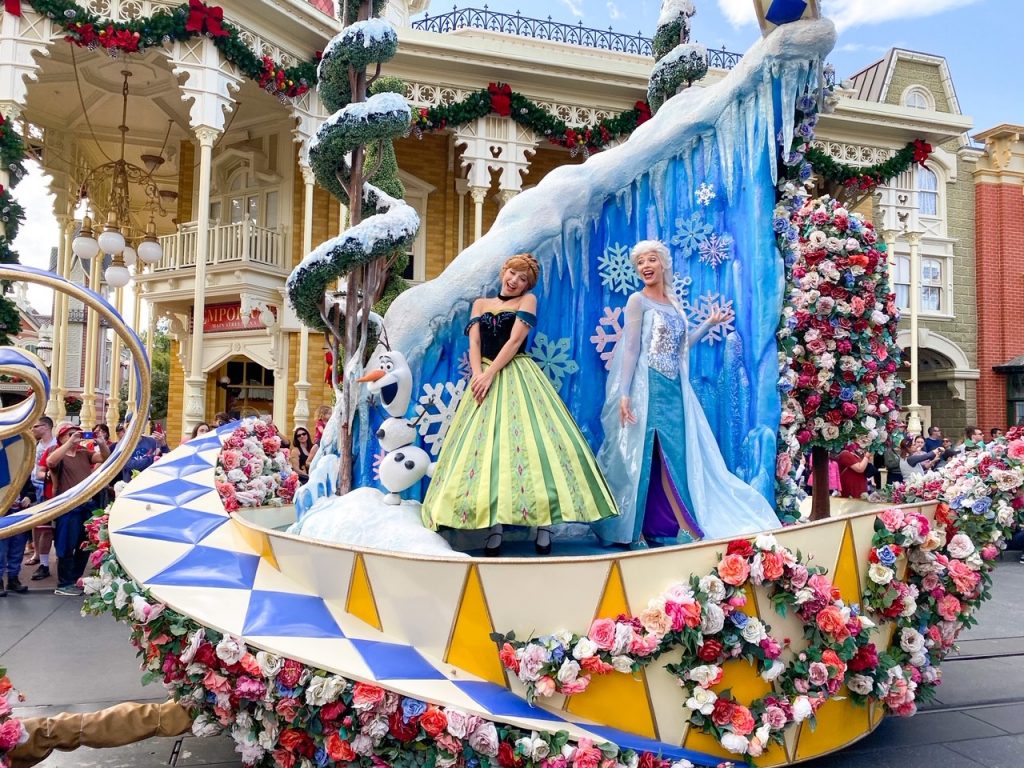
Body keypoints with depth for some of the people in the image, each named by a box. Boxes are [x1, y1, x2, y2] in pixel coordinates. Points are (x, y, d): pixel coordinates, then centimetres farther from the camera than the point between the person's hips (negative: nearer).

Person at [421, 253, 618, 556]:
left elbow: (515, 340, -5)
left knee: (529, 441, -12)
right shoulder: (481, 303, 18)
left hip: (518, 379, -3)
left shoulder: (528, 300, 7)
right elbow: (474, 342, 6)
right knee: (485, 447, -5)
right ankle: (493, 527, -4)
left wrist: (490, 375, -14)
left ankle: (543, 525, -12)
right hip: (485, 379, 4)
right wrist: (478, 374, -12)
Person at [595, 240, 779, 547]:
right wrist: (624, 393, -16)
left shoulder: (673, 303, 17)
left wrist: (709, 324, 19)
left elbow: (679, 347, 17)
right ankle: (640, 529, 1)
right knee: (643, 456, -6)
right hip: (648, 388, -7)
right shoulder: (638, 300, -2)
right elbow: (630, 349, -9)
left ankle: (667, 527, 12)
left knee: (676, 455, 5)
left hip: (675, 389, 7)